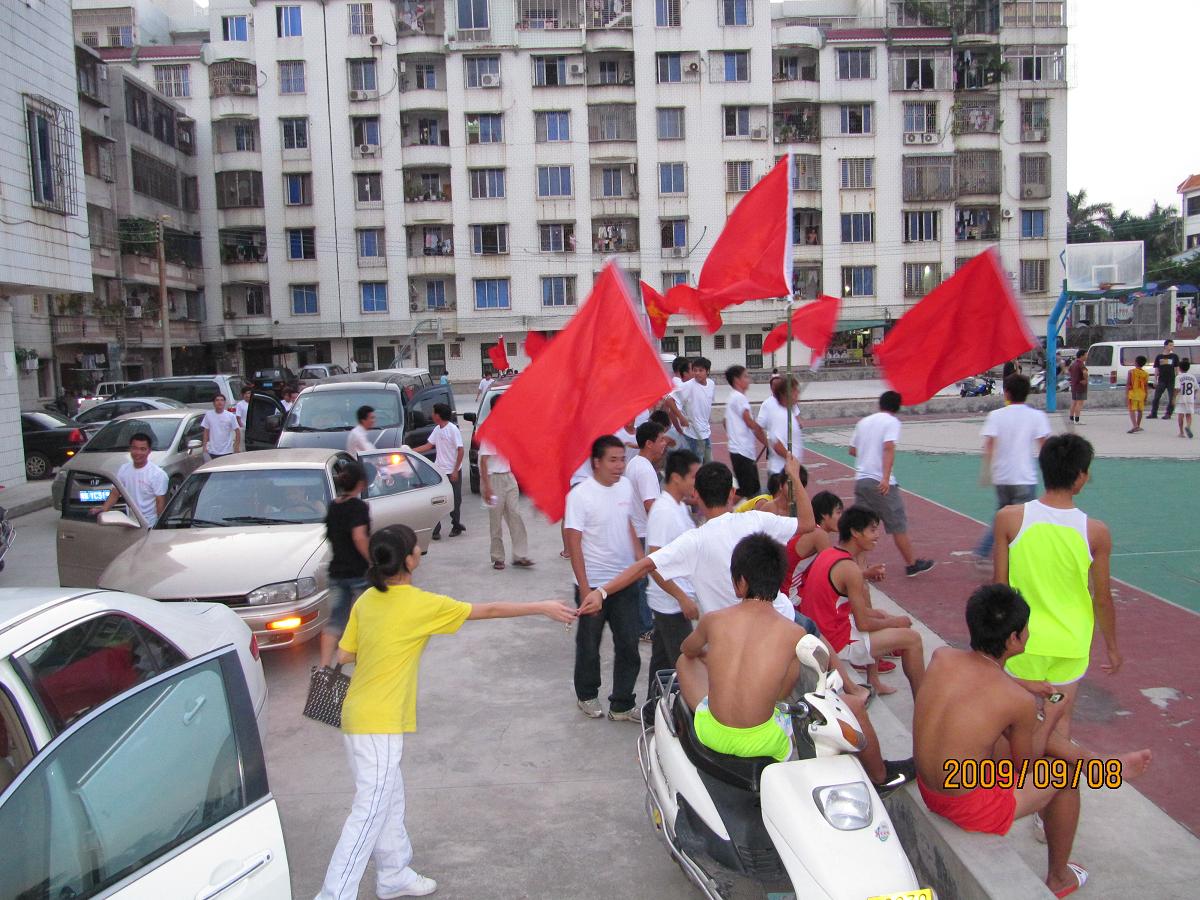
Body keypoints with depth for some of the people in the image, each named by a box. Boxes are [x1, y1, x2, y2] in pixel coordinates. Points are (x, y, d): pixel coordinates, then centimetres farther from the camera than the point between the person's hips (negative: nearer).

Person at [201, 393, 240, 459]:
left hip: (227, 451, -2)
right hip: (213, 451, 2)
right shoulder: (208, 415, 1)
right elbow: (206, 431, 6)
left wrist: (237, 445, -7)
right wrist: (205, 445, 1)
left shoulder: (230, 416, -5)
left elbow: (237, 431, -2)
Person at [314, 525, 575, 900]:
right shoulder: (421, 605, -17)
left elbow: (344, 654, 10)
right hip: (379, 723, -9)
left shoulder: (367, 600, 3)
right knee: (369, 814, -1)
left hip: (358, 715, 9)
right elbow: (489, 610, -8)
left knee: (390, 801, 21)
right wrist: (543, 608, 2)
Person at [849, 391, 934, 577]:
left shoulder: (863, 422, 14)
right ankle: (912, 564, 17)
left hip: (860, 479, 6)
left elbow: (852, 450, 18)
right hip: (881, 483, -6)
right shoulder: (892, 421, -4)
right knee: (898, 525, 6)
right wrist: (886, 478, -26)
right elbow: (889, 448, -19)